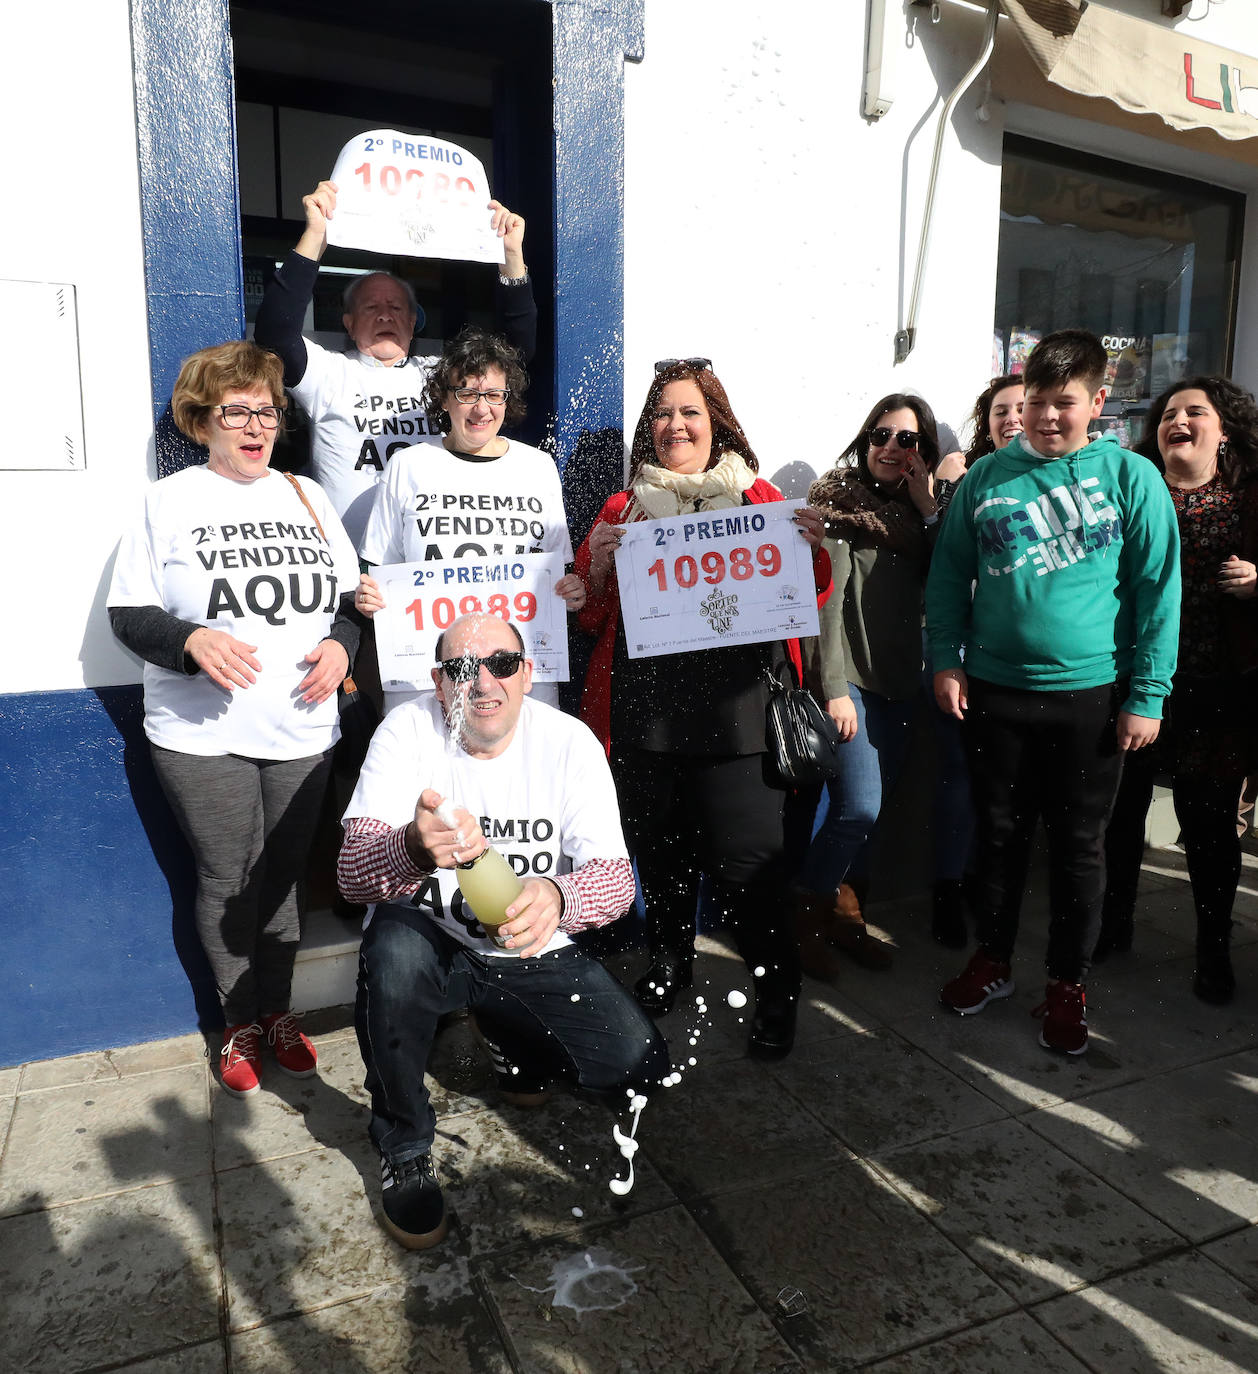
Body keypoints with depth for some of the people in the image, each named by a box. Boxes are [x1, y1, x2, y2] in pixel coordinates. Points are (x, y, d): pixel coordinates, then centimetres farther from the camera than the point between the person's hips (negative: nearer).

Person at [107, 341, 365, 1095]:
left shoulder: (308, 496, 11)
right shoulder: (168, 500, 1)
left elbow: (351, 594, 13)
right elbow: (128, 612, -2)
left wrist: (341, 642, -7)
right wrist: (191, 639, -20)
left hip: (302, 731, 3)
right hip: (204, 736, -2)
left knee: (285, 875, 11)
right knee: (227, 880, 7)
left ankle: (279, 1010, 30)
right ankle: (241, 1022, 26)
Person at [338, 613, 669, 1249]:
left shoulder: (570, 740, -12)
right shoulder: (408, 730, -17)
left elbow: (616, 874, -18)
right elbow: (353, 873, -26)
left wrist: (558, 898, -42)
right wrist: (416, 848, -51)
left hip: (533, 954, 2)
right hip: (430, 939, -2)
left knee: (642, 1068, -10)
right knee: (393, 950, -36)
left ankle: (511, 1039, 22)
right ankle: (404, 1150, -9)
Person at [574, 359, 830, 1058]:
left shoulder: (759, 498, 8)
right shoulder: (624, 507, 13)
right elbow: (591, 616, 11)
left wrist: (811, 548, -11)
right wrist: (599, 566, -8)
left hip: (735, 710, -2)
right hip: (645, 712, 3)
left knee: (746, 861, -3)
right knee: (661, 851, 11)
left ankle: (778, 992, 18)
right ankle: (670, 961, 36)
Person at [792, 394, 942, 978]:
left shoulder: (919, 512, 13)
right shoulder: (838, 499, -3)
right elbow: (827, 597, -10)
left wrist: (928, 510, -5)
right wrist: (834, 687, -16)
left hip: (899, 681, 6)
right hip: (848, 676, -6)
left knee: (871, 807, 10)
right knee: (859, 808, -12)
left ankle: (838, 909, 25)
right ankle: (804, 913, 7)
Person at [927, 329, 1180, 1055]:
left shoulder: (1132, 478, -3)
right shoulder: (987, 477, 2)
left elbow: (1158, 590, -3)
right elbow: (949, 574, 7)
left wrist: (1148, 694, -7)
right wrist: (947, 659, -2)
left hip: (1091, 695, -1)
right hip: (995, 691, 2)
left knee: (1080, 845, 10)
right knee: (999, 834, 14)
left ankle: (1069, 983, 27)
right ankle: (993, 960, 33)